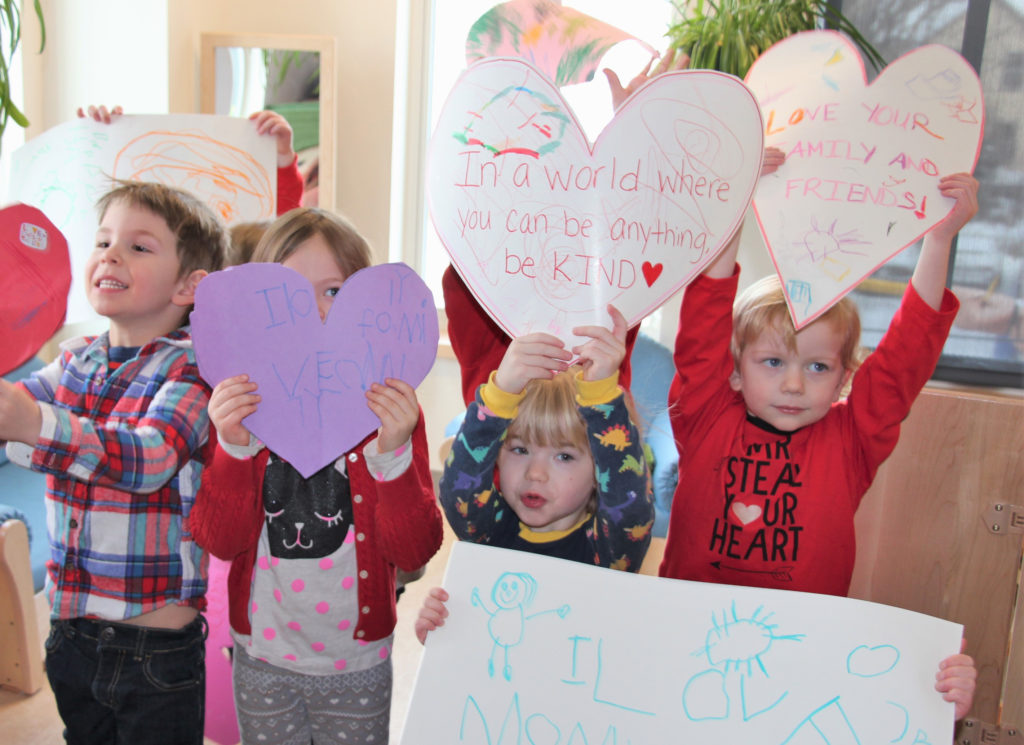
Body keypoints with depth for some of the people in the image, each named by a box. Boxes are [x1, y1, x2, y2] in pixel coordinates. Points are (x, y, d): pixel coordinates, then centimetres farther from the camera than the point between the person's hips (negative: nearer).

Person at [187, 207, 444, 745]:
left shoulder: (390, 407, -10)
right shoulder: (243, 406, -5)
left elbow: (416, 551, -15)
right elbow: (220, 541, -11)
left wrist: (394, 454, -29)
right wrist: (233, 448, -25)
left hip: (357, 662, -1)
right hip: (262, 658, 1)